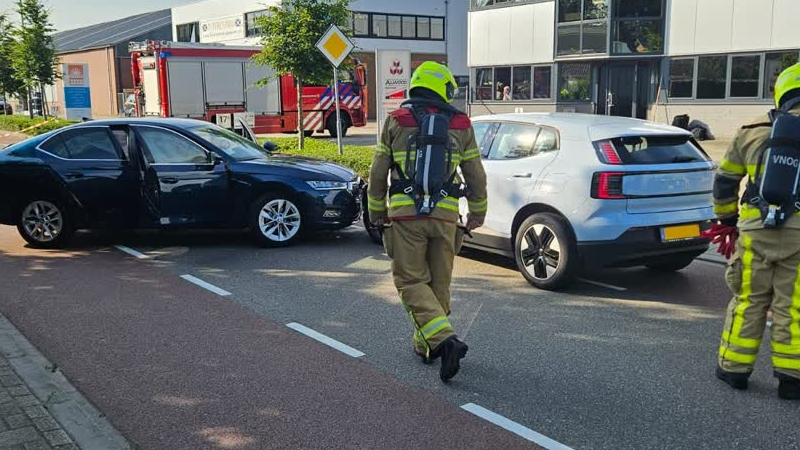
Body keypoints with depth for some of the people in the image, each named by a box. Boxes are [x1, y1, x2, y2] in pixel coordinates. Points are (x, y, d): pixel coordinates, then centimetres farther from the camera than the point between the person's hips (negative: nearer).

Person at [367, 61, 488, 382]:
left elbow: (378, 175, 8)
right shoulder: (461, 125, 9)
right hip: (446, 215, 2)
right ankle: (426, 345, 25)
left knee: (411, 281, 1)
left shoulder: (395, 121, 6)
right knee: (439, 282, 15)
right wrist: (477, 214, 24)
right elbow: (476, 177, 12)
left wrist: (377, 213, 19)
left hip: (405, 214, -2)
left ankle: (445, 340, -17)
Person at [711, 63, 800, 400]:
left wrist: (725, 220, 28)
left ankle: (734, 369, 19)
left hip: (756, 231, 2)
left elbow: (725, 180, 16)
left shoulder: (752, 134, 9)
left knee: (748, 302, 12)